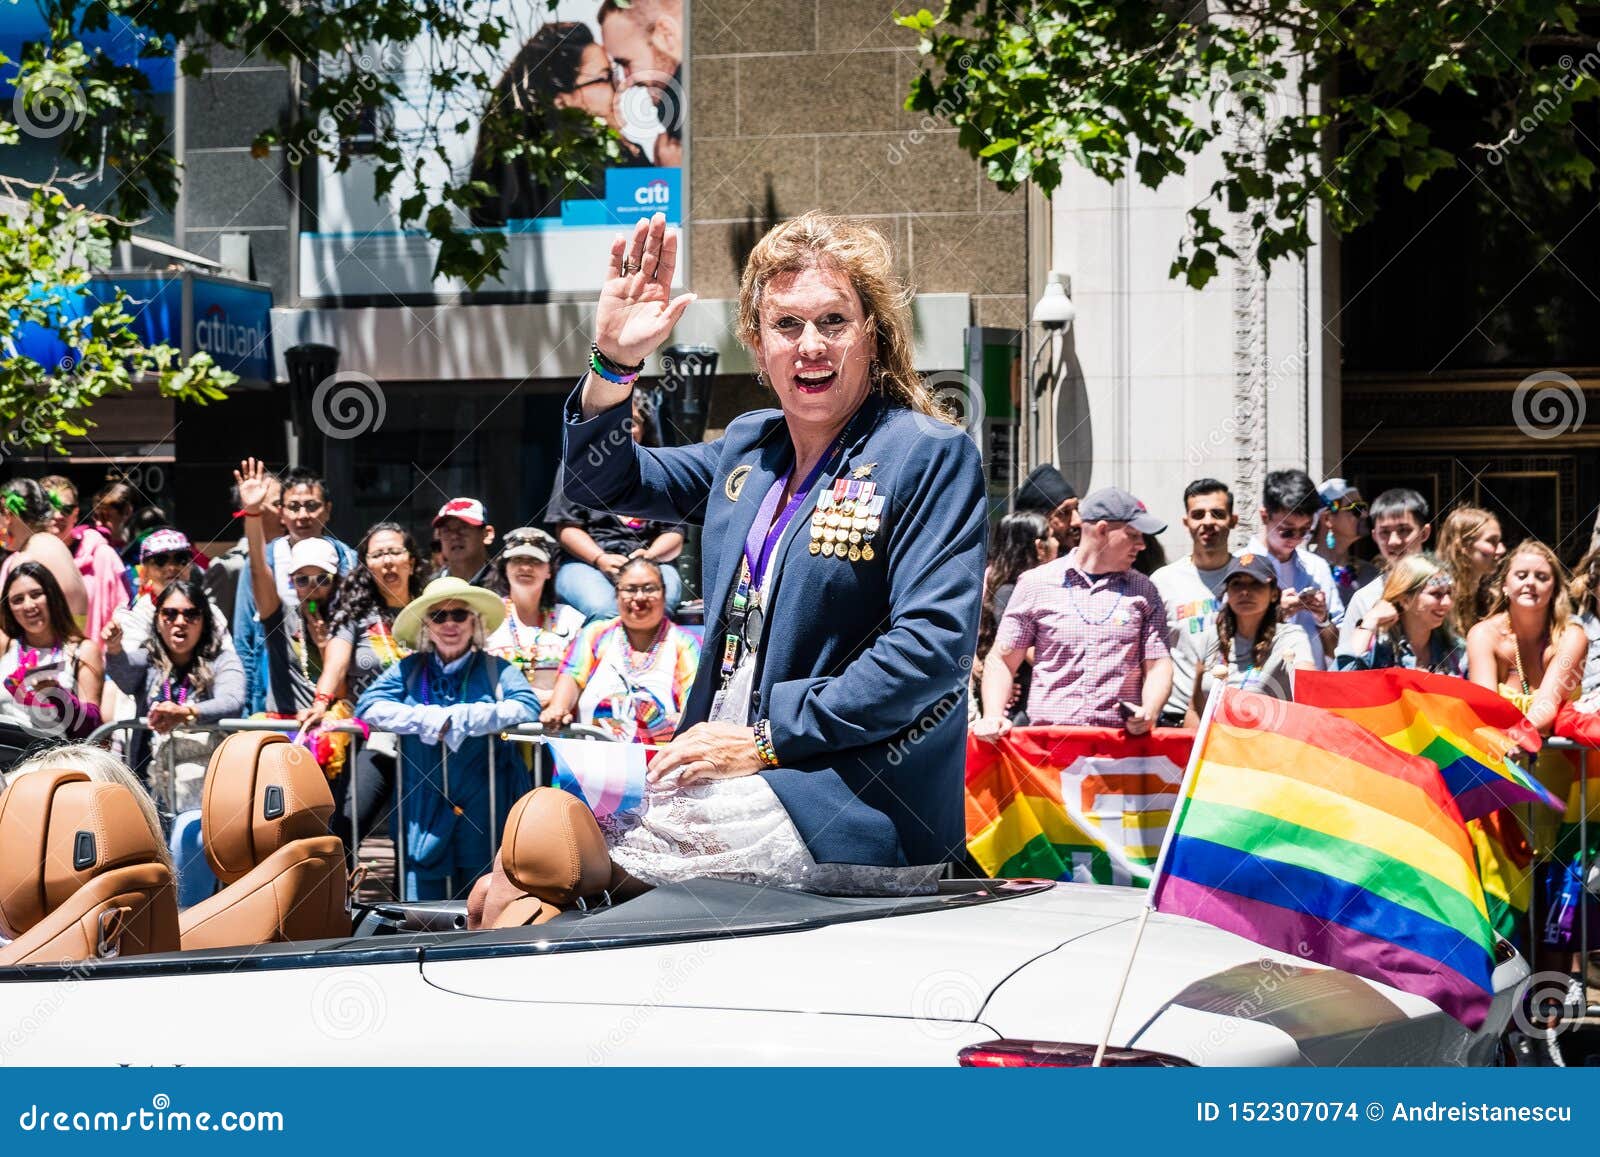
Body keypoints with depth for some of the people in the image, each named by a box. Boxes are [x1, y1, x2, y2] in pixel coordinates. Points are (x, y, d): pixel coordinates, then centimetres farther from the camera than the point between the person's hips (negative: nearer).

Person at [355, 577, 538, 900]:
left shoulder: (496, 669, 5)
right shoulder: (409, 670, 10)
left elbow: (527, 707, -11)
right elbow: (368, 705, -3)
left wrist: (463, 718, -17)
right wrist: (430, 720, -14)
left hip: (484, 813, -1)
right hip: (424, 812, 1)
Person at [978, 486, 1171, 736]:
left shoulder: (1144, 591, 13)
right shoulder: (1036, 583, 8)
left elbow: (1157, 665, 10)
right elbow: (1001, 661, 11)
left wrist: (1149, 714, -11)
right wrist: (993, 716, -6)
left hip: (1122, 742, 2)